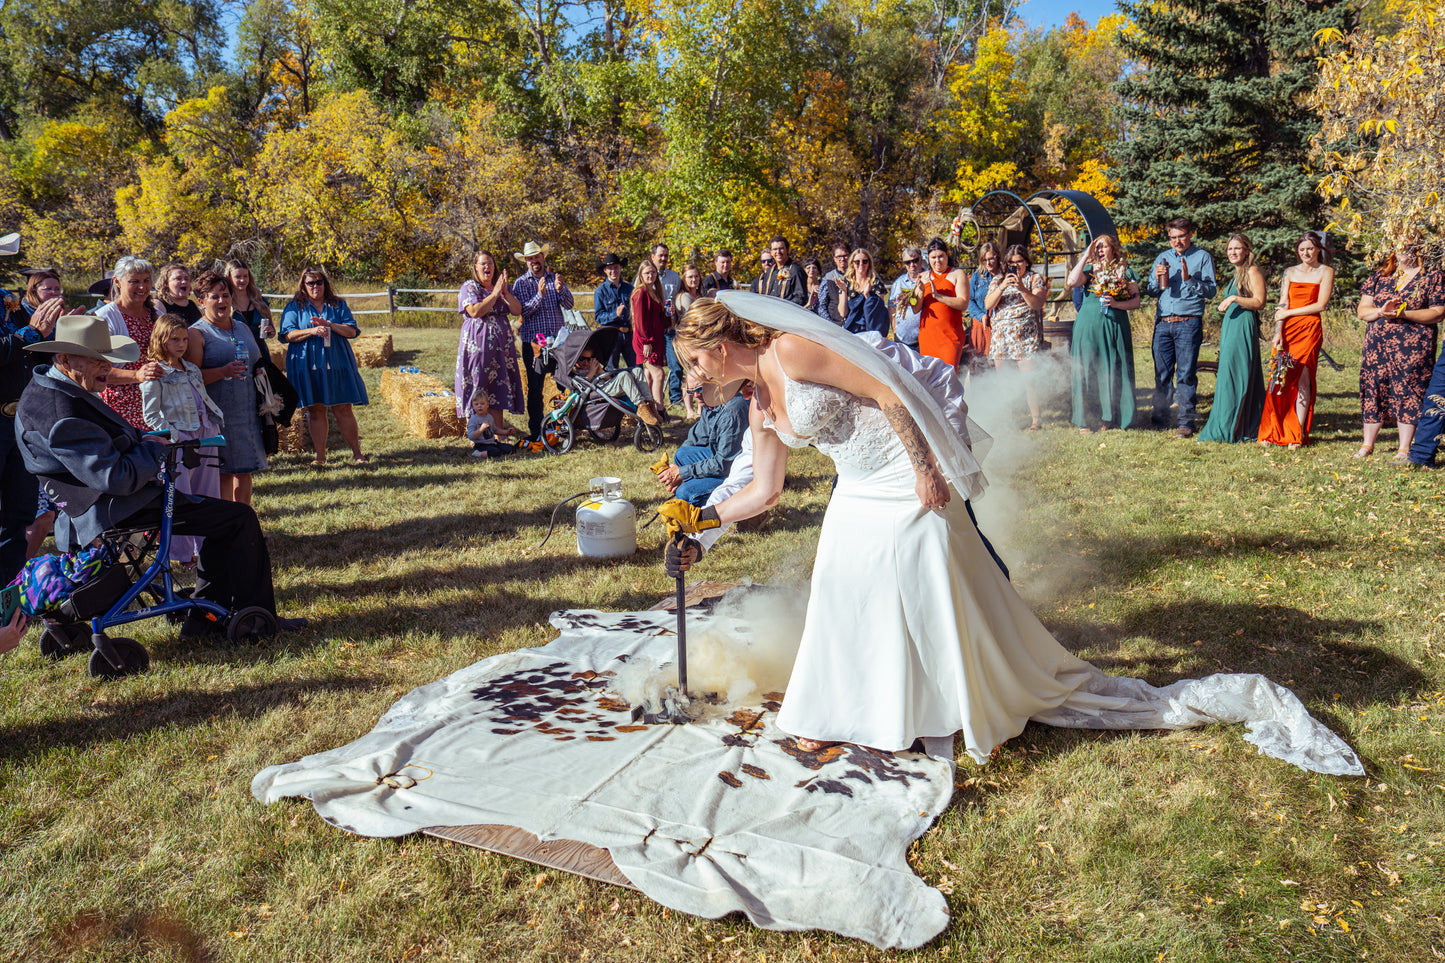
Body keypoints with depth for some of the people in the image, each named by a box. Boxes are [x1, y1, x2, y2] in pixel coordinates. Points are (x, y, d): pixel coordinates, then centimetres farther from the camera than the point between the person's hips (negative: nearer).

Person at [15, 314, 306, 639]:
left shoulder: (47, 386, 9)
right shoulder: (62, 414, -27)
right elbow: (118, 479, -29)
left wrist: (141, 442, 10)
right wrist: (154, 450, -12)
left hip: (104, 500, 11)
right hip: (113, 509, -11)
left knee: (222, 516, 20)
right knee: (241, 519, -9)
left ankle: (207, 615, 20)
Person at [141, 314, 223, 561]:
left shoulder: (192, 369, 16)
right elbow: (151, 415, -8)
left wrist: (216, 425, 10)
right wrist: (175, 437, -16)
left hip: (205, 437, 7)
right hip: (179, 441, -7)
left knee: (207, 494, 11)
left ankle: (205, 548, 22)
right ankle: (181, 553, 8)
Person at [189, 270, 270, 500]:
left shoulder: (243, 328, 17)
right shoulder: (197, 333, -2)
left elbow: (259, 363, 26)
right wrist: (223, 371, -24)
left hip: (248, 411, 6)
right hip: (218, 414, -6)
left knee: (246, 470, 10)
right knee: (223, 472, -4)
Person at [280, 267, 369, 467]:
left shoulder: (338, 305, 11)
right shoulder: (294, 307, 8)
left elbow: (352, 331, 2)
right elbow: (288, 335, -2)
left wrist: (330, 325, -15)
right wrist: (312, 331, -17)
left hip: (336, 363, 1)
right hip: (307, 366, 0)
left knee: (343, 409, -1)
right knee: (315, 410, 1)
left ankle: (357, 453, 9)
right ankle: (320, 456, 10)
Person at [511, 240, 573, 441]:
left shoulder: (555, 279, 13)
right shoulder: (520, 283, 5)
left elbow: (569, 305, 1)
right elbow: (523, 311, -8)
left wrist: (560, 289, -17)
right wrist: (539, 295, -22)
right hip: (533, 342, -2)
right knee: (535, 388, -1)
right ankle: (536, 431, 7)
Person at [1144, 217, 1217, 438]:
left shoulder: (1202, 257, 7)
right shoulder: (1163, 258, 19)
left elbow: (1210, 291, -3)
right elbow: (1150, 291, 20)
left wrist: (1189, 279, -16)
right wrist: (1157, 280, -1)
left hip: (1188, 322, -4)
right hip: (1163, 322, 4)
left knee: (1186, 374, -5)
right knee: (1161, 373, 5)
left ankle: (1186, 422, -1)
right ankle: (1159, 420, 13)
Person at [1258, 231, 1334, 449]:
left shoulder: (1326, 272, 6)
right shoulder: (1290, 272, 15)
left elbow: (1320, 305, -4)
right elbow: (1282, 305, 6)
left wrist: (1290, 313, -4)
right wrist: (1278, 332, -6)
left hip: (1310, 329, -3)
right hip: (1287, 330, 3)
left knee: (1302, 377, -9)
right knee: (1280, 378, -5)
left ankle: (1298, 435, -6)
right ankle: (1273, 433, -3)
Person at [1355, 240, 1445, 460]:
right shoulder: (1381, 275, 13)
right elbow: (1362, 310, 9)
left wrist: (1404, 313, -17)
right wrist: (1381, 311, -12)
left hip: (1413, 345, -3)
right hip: (1377, 344, 3)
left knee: (1408, 392, -4)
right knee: (1373, 389, 4)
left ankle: (1404, 449, 3)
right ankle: (1367, 445, 14)